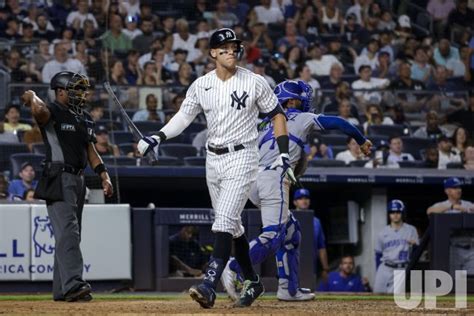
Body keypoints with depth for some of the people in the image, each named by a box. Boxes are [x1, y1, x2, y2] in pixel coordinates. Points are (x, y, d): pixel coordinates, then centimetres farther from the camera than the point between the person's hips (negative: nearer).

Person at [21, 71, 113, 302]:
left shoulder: (84, 118, 18)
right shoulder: (52, 112, -8)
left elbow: (90, 151, 20)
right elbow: (39, 111, -32)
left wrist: (103, 175, 11)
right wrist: (32, 98, -12)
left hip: (78, 179, 9)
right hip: (58, 179, -9)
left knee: (70, 235, 11)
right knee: (67, 232, -19)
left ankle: (61, 289, 17)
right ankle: (73, 284, -28)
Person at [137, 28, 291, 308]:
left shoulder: (255, 83, -7)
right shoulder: (201, 85, 4)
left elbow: (277, 115, 1)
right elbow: (184, 116, 8)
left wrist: (284, 154, -7)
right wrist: (158, 138, -8)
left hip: (242, 159, -5)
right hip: (213, 160, 5)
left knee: (224, 221, -18)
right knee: (232, 225, 13)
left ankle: (210, 285, -27)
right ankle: (252, 282, 28)